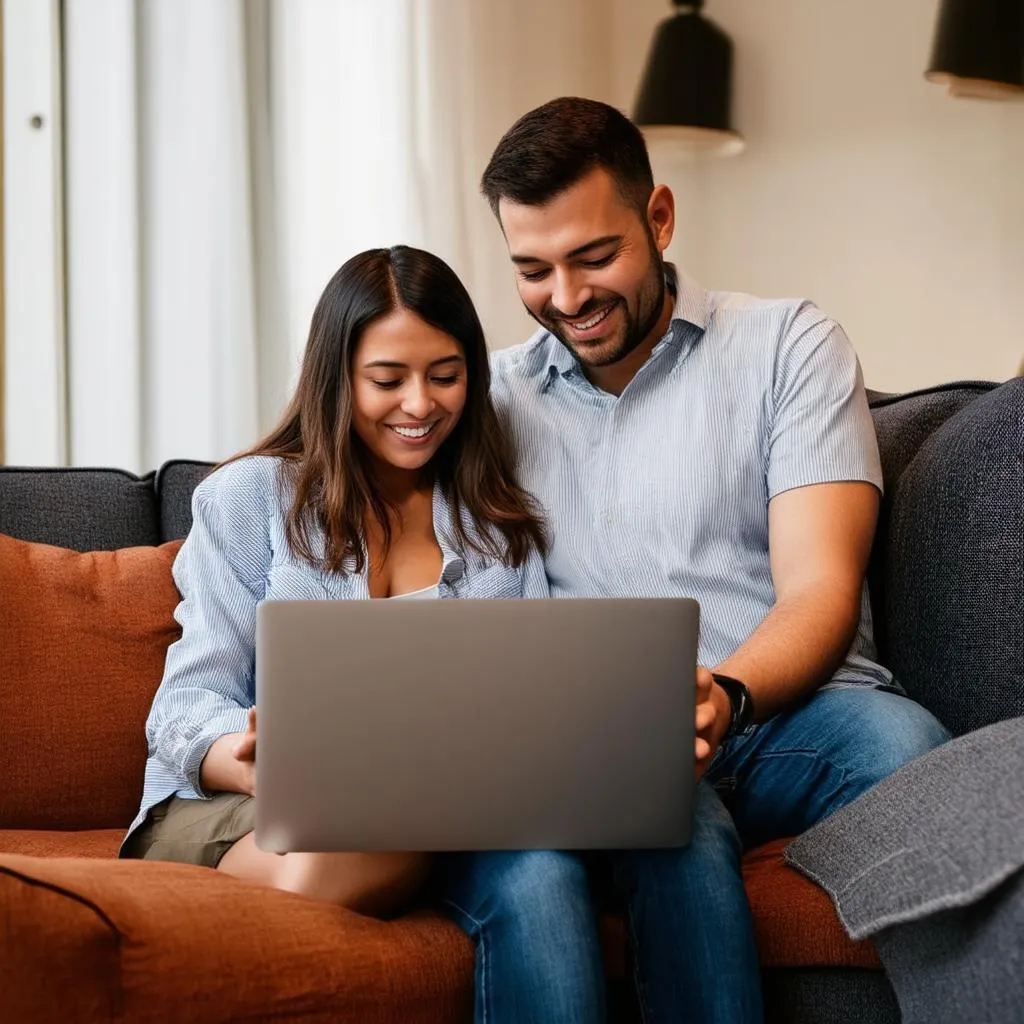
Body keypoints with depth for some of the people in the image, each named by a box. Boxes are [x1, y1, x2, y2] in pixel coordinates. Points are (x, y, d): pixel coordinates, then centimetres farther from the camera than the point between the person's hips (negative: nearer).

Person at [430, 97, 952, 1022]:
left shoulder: (788, 344, 10)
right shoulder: (494, 396, 18)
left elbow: (819, 588, -1)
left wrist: (726, 697, -23)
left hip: (786, 709, 0)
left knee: (897, 741, -36)